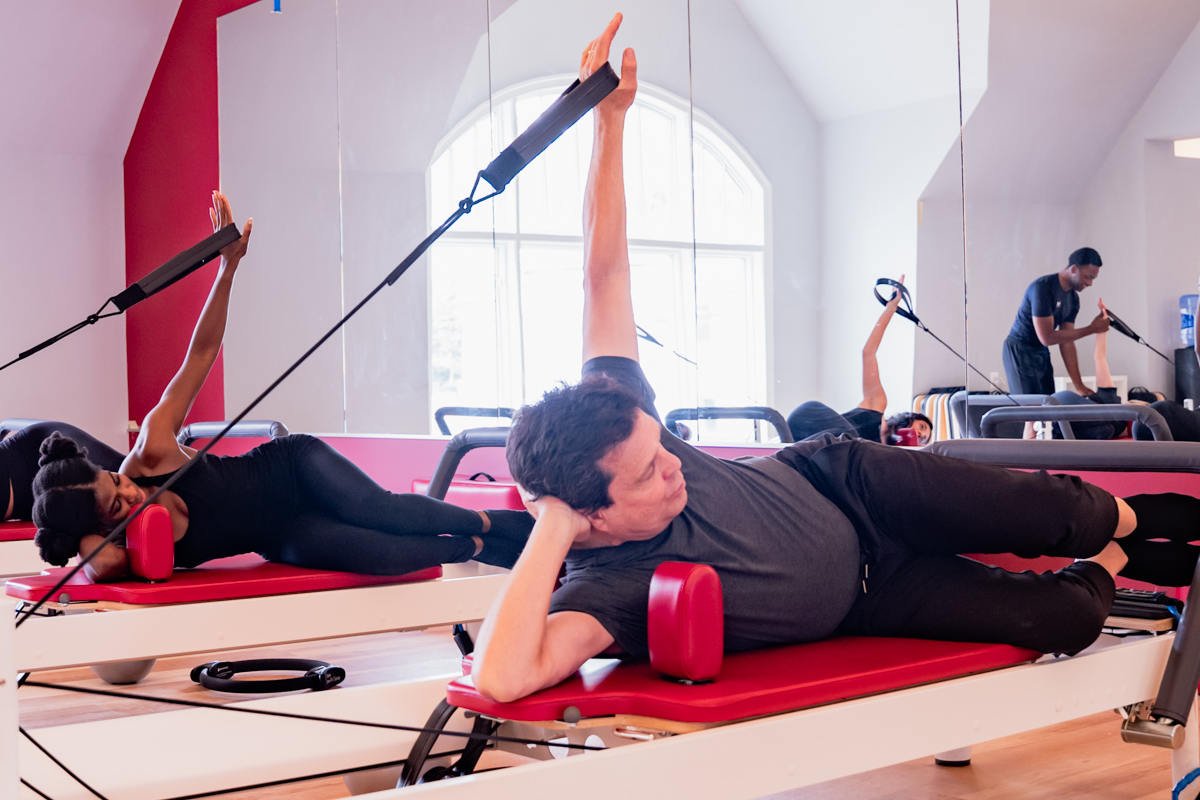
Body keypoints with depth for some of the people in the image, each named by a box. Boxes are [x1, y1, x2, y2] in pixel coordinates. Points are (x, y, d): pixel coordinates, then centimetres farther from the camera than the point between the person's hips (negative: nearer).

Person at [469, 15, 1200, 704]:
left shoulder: (618, 418, -26)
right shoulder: (603, 588, -38)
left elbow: (605, 272, -23)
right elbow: (501, 678, -57)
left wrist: (611, 119, -29)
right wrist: (553, 531, -50)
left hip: (844, 482, 3)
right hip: (862, 599, -3)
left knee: (1053, 513, -4)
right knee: (1066, 620, -5)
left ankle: (1127, 520, 34)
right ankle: (1109, 569, 34)